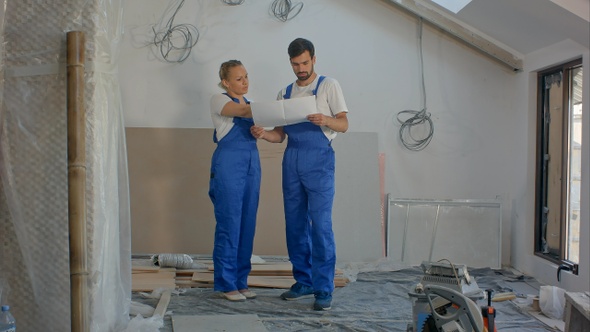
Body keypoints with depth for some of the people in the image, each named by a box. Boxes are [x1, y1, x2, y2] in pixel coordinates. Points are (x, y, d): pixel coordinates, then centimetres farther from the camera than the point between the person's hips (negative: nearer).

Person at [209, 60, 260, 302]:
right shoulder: (219, 100, -1)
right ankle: (226, 283, 4)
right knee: (229, 224, -5)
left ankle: (241, 281, 14)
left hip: (252, 163, 6)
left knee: (247, 224, 5)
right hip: (229, 163, -6)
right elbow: (243, 111, -19)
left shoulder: (249, 102, 19)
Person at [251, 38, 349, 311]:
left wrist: (325, 120, -24)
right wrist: (263, 134, -8)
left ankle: (324, 290, -4)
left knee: (320, 225, -9)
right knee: (295, 224, 7)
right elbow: (280, 134, 14)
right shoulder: (285, 93, 17)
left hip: (318, 160, -5)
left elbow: (344, 124, -3)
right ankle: (304, 282, 18)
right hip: (291, 160, 5)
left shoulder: (328, 85, 4)